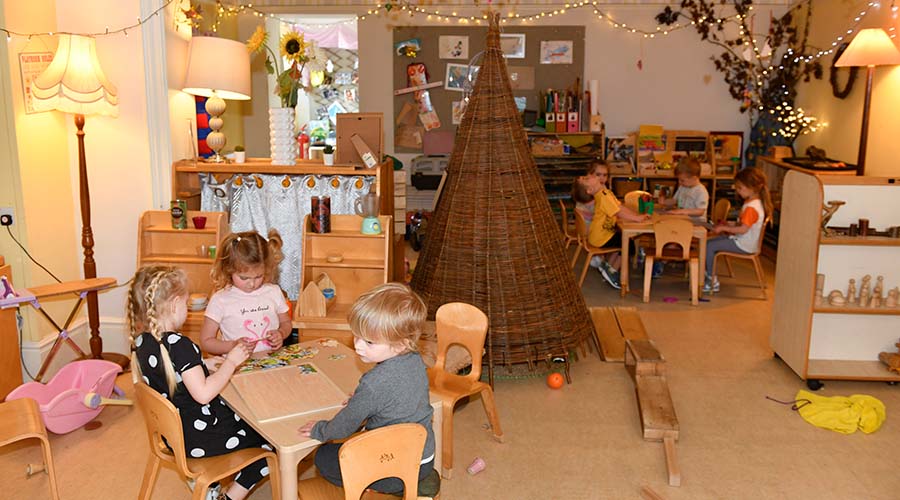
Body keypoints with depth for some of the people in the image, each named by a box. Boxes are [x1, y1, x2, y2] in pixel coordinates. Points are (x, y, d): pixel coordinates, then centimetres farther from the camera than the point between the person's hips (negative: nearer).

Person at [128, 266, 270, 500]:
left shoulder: (141, 341, 0)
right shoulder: (179, 345, -27)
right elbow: (203, 393, -30)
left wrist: (208, 365, 14)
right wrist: (230, 361, -21)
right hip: (198, 440, -9)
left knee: (240, 416, 29)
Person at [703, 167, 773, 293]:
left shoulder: (751, 207, -25)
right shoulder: (754, 202, 10)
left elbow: (743, 229, -29)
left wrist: (724, 228, -19)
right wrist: (728, 226, 8)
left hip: (743, 245, -11)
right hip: (743, 241, 11)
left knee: (709, 246, -13)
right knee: (710, 242, 12)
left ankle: (712, 281, -4)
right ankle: (708, 274, 14)